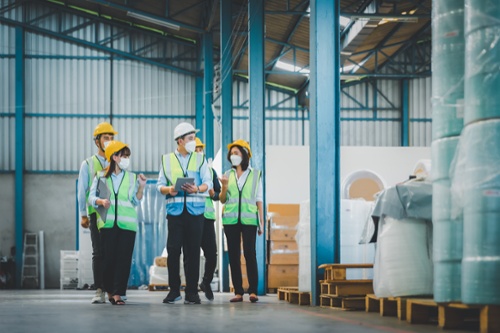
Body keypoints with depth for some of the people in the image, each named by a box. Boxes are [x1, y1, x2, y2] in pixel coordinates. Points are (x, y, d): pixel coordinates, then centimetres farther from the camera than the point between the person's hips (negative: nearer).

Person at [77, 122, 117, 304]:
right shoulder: (88, 164, 11)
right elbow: (82, 191, 8)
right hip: (97, 213, -1)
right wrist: (83, 215, 1)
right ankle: (99, 291, -5)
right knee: (98, 253, -5)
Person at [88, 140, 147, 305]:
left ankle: (117, 294, -6)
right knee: (108, 258, -3)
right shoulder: (101, 176, 8)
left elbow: (135, 201, 8)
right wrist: (101, 201, -13)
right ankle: (110, 291, 13)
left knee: (124, 258, -7)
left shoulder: (132, 177, 11)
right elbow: (91, 197, 6)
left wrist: (141, 187, -6)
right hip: (108, 223, -1)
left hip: (127, 224, 1)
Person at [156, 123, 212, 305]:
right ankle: (174, 290, 7)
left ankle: (192, 292, 5)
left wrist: (197, 189, -18)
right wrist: (168, 189, -14)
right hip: (175, 209, 0)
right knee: (173, 250, -3)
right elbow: (160, 185, 8)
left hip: (195, 210, 0)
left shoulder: (200, 158, 11)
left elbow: (208, 182, 2)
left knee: (193, 251, -1)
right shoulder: (167, 159, 11)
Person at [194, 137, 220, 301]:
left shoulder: (210, 171, 15)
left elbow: (219, 195, 16)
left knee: (211, 253, -2)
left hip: (206, 216, 3)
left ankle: (206, 283, 22)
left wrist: (212, 194, -5)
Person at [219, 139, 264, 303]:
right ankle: (238, 292, 3)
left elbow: (259, 200, 6)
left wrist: (261, 222, 2)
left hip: (249, 220, -3)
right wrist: (224, 187, -10)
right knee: (234, 255, 1)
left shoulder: (255, 174, 6)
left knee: (250, 253, -12)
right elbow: (222, 199, 10)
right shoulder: (228, 175, 12)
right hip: (231, 220, 3)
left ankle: (253, 291, -10)